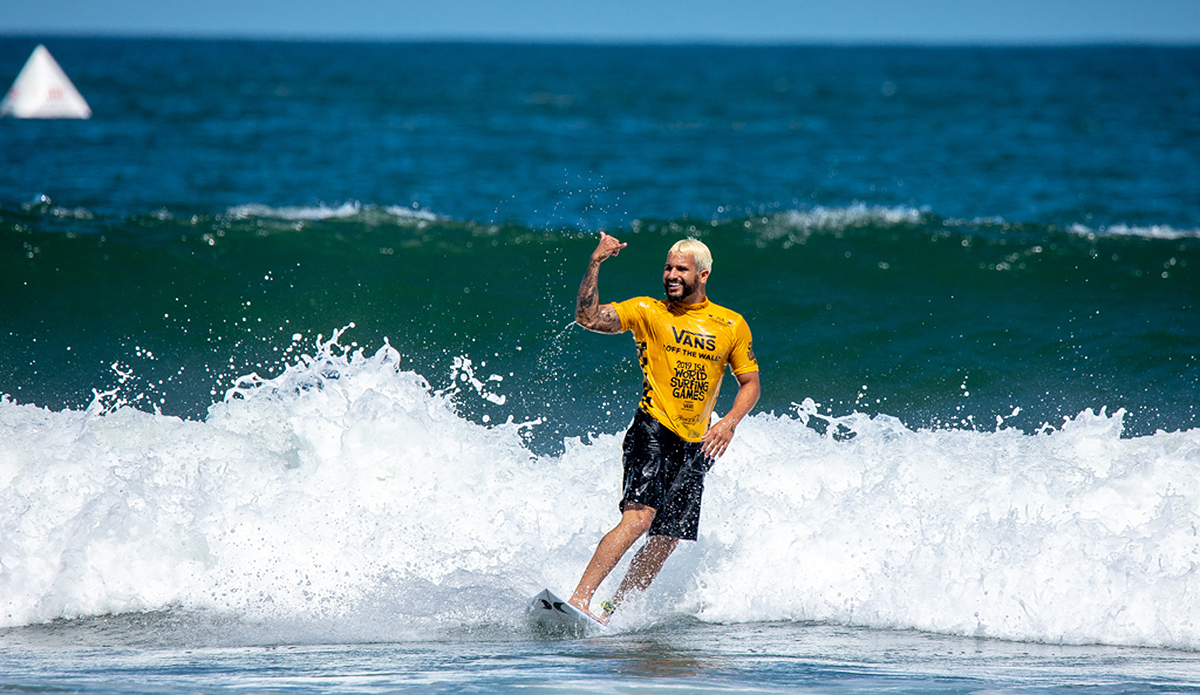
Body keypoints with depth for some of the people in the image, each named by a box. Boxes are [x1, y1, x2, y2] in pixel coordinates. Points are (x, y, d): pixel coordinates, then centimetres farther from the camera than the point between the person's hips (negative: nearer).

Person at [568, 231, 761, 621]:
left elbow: (750, 384, 14)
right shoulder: (647, 312, 2)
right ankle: (579, 601, -30)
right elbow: (587, 318, -9)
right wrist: (595, 265, -19)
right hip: (652, 432, -4)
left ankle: (608, 613, 9)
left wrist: (730, 422, -4)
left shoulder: (732, 326, 8)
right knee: (639, 516, -25)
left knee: (667, 541, 0)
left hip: (695, 446, 4)